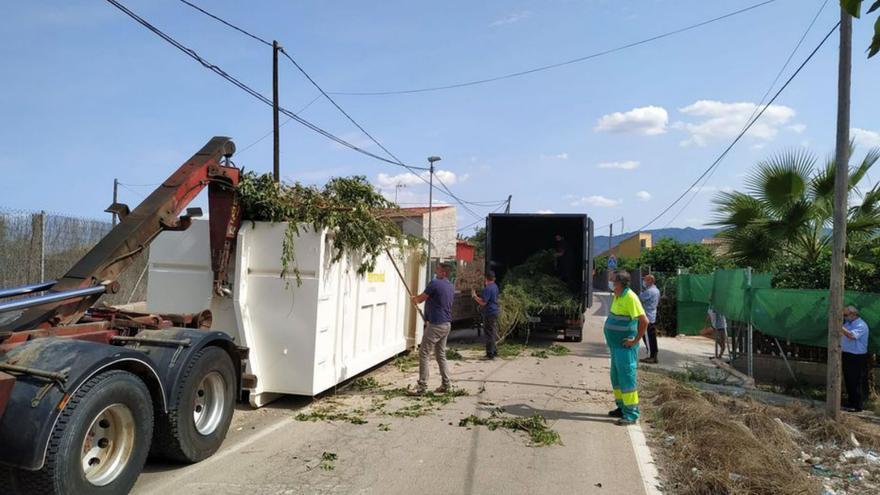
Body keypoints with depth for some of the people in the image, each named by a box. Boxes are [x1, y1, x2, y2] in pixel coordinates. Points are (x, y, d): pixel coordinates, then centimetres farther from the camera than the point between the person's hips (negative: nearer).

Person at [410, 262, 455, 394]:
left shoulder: (435, 283, -14)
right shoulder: (451, 287, 12)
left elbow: (420, 299, -6)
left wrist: (414, 298, 17)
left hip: (436, 325, -9)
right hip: (446, 324, 9)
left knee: (424, 354, -2)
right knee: (441, 355, 16)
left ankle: (422, 386, -2)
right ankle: (446, 384, 18)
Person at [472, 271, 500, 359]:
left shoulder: (487, 288, -19)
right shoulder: (495, 286, 11)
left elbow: (483, 302, -23)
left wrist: (474, 296, -14)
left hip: (489, 313, -10)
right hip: (495, 312, 10)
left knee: (489, 334, -6)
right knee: (494, 333, 17)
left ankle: (490, 354, -3)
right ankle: (494, 351, 25)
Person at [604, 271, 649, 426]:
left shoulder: (630, 298, -20)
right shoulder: (617, 296, 9)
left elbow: (644, 321, -24)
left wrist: (635, 340, -19)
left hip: (625, 347, -10)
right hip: (616, 345, 10)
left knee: (627, 378, -6)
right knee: (616, 377, 17)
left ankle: (631, 414, 1)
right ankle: (622, 408, 30)